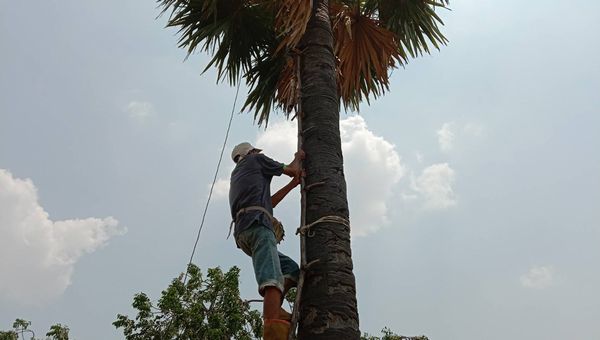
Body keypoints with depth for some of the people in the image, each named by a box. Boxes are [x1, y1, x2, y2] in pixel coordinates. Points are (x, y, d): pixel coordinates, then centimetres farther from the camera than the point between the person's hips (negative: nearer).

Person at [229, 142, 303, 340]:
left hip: (242, 234, 8)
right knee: (272, 278, -26)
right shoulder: (256, 160, 18)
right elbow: (292, 170, 22)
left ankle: (273, 310, -10)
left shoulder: (236, 176, 38)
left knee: (291, 268, 12)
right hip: (257, 225, -8)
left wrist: (293, 184, 42)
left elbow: (269, 202, 38)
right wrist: (297, 158, 44)